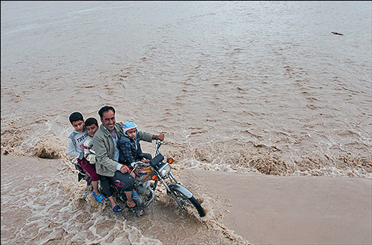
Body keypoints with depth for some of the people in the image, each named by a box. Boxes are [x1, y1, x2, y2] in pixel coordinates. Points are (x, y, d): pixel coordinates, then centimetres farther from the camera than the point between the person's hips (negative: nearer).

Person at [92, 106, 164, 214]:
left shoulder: (118, 127, -1)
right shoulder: (98, 137, -21)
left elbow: (136, 133, 4)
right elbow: (102, 158, -23)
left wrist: (154, 137, -8)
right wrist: (119, 167, -35)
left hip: (122, 161, 7)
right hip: (108, 167, -7)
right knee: (129, 179, -27)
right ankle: (130, 202, 1)